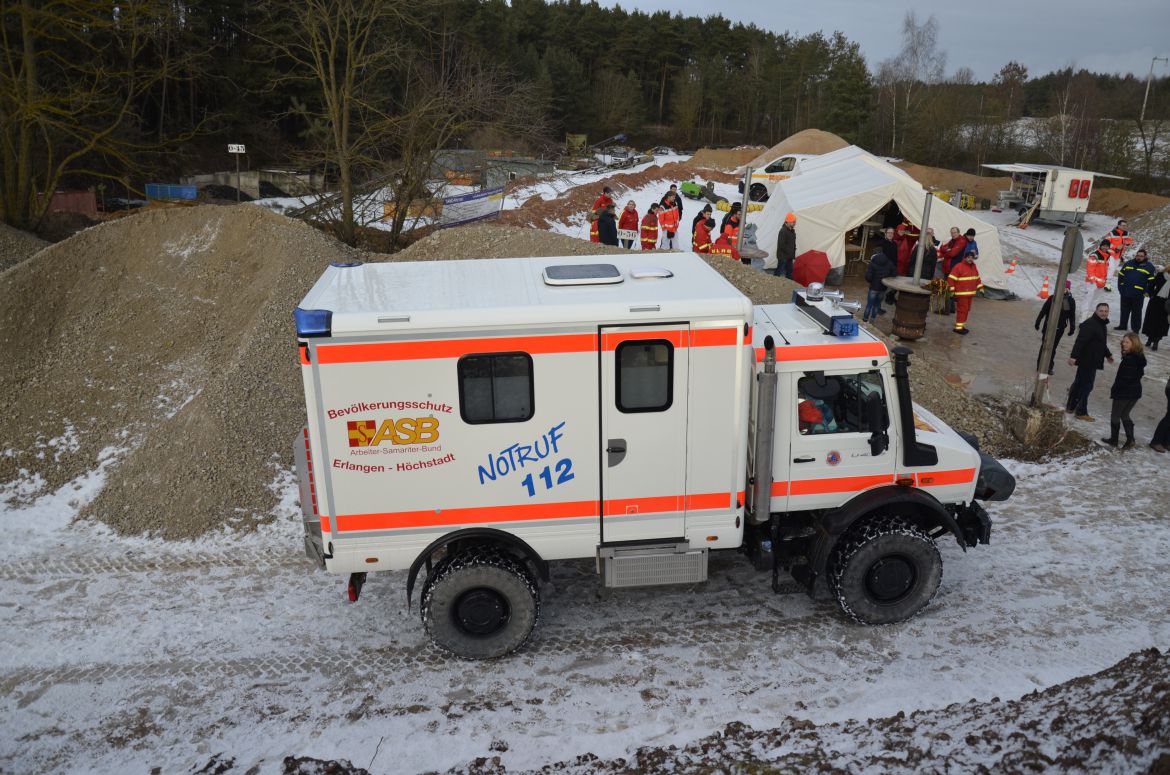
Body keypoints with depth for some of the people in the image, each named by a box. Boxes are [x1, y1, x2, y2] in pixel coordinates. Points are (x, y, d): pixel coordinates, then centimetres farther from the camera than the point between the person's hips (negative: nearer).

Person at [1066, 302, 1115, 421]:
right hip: (1087, 361, -11)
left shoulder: (1103, 325, 15)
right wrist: (1074, 356, -35)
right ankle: (1081, 412, -1)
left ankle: (1071, 407, 27)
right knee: (1086, 385, -7)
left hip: (1092, 361, 11)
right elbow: (1080, 341, -28)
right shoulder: (1090, 324, -19)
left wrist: (1108, 354, 35)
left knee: (1079, 383, 17)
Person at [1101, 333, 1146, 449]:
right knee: (1125, 415, 21)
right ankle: (1130, 439, 15)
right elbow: (1140, 374, 13)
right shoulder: (1140, 358, 4)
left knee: (1115, 415, 9)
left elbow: (1122, 378, -23)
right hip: (1135, 392, 8)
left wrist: (1114, 391, -13)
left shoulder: (1128, 360, -24)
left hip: (1124, 393, -8)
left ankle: (1113, 439, 19)